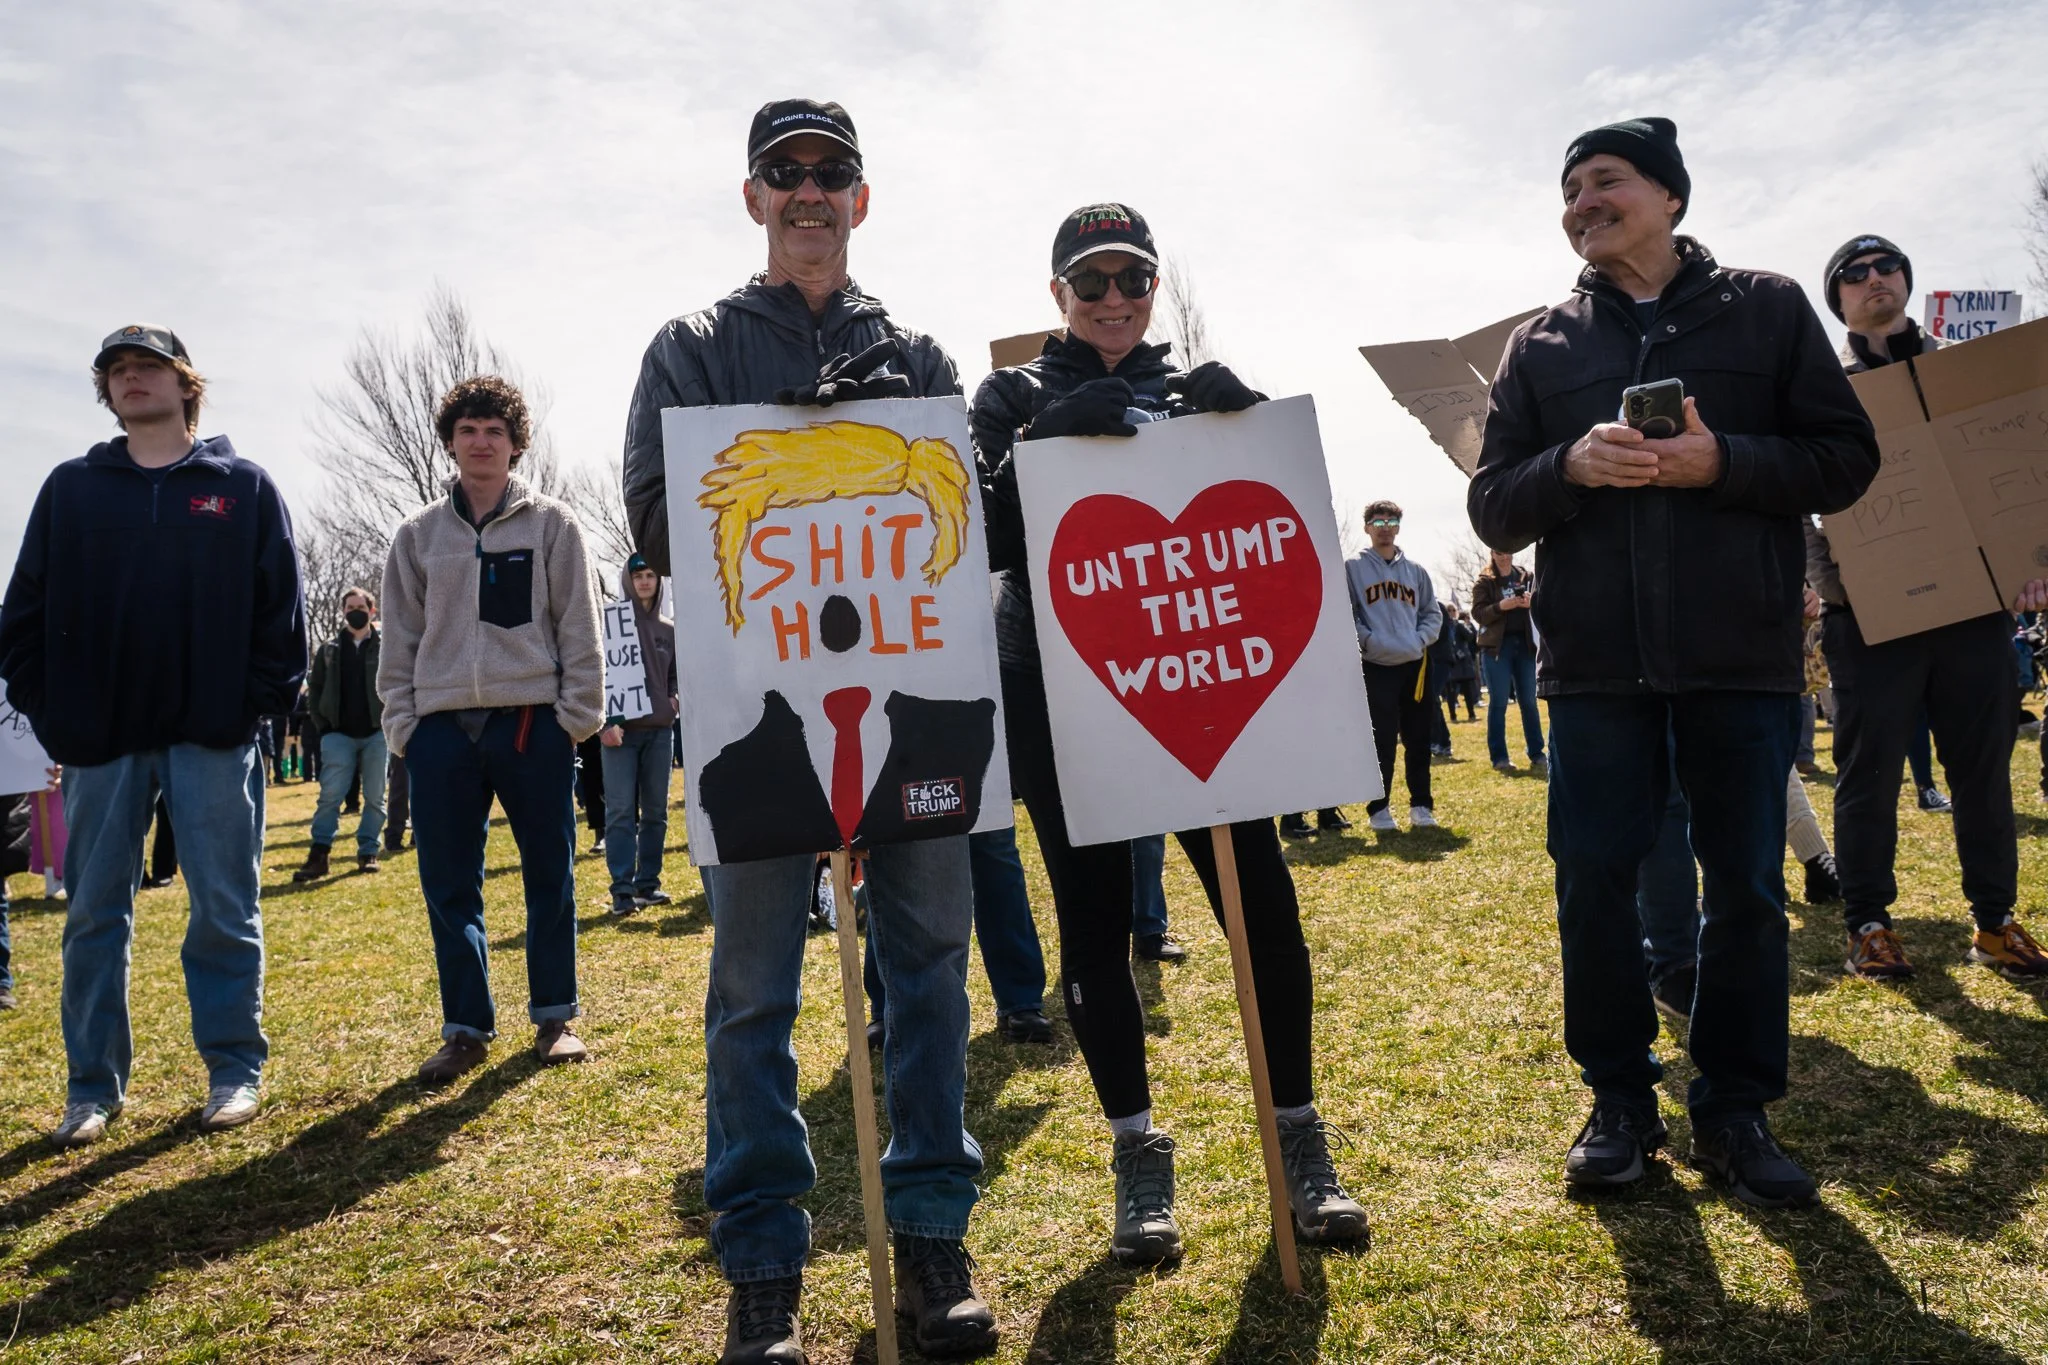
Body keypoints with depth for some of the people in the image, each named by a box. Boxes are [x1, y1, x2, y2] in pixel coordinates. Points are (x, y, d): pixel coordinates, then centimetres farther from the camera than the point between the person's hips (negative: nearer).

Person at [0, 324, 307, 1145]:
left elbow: (282, 608, 1)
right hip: (99, 737, 3)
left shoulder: (244, 488, 5)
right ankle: (94, 1087, 18)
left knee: (225, 910, 2)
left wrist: (260, 702, -7)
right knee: (94, 914, 7)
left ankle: (235, 1070, 14)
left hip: (212, 735, -2)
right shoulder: (71, 488, 11)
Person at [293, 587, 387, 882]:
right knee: (330, 795, -5)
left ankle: (367, 853, 13)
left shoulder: (386, 646, 2)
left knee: (375, 797, 4)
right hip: (338, 734, 1)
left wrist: (389, 721, -6)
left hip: (376, 734, -1)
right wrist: (323, 725, 3)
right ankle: (318, 855, -4)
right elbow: (315, 689, 11)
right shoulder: (329, 649, 8)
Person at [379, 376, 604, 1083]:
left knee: (549, 876, 4)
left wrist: (577, 716, -5)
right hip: (442, 726, 2)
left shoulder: (552, 525, 5)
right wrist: (403, 722, 3)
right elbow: (400, 639, 11)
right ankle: (466, 1026, 16)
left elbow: (579, 630, 1)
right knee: (449, 885, 4)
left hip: (533, 720, -2)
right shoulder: (417, 535, 12)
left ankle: (555, 1016, 18)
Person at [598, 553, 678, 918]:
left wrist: (674, 699, 2)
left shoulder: (669, 629, 13)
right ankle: (622, 890, -4)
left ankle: (648, 883, 16)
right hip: (621, 730, -4)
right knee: (620, 812, -6)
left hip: (659, 730, 4)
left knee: (656, 812, 7)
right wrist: (605, 722, -15)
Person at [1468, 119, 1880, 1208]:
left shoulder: (1766, 309, 8)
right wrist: (1570, 467, -14)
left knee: (1748, 889, 4)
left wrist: (1722, 462, -14)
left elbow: (1848, 458, 3)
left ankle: (1734, 1110, 20)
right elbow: (1492, 508, 6)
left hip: (1743, 657, 0)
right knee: (1595, 882, 2)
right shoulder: (1540, 346, 11)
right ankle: (1619, 1099, 19)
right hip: (1595, 665, 1)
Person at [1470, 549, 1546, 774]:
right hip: (1496, 646, -3)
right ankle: (1499, 758, 4)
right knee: (1498, 702, -1)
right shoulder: (1483, 581, 2)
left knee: (1529, 701, 6)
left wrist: (1532, 603, -17)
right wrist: (1500, 607, -24)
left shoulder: (1527, 576, 10)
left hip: (1524, 644, 3)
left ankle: (1537, 755, 10)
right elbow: (1478, 614, -7)